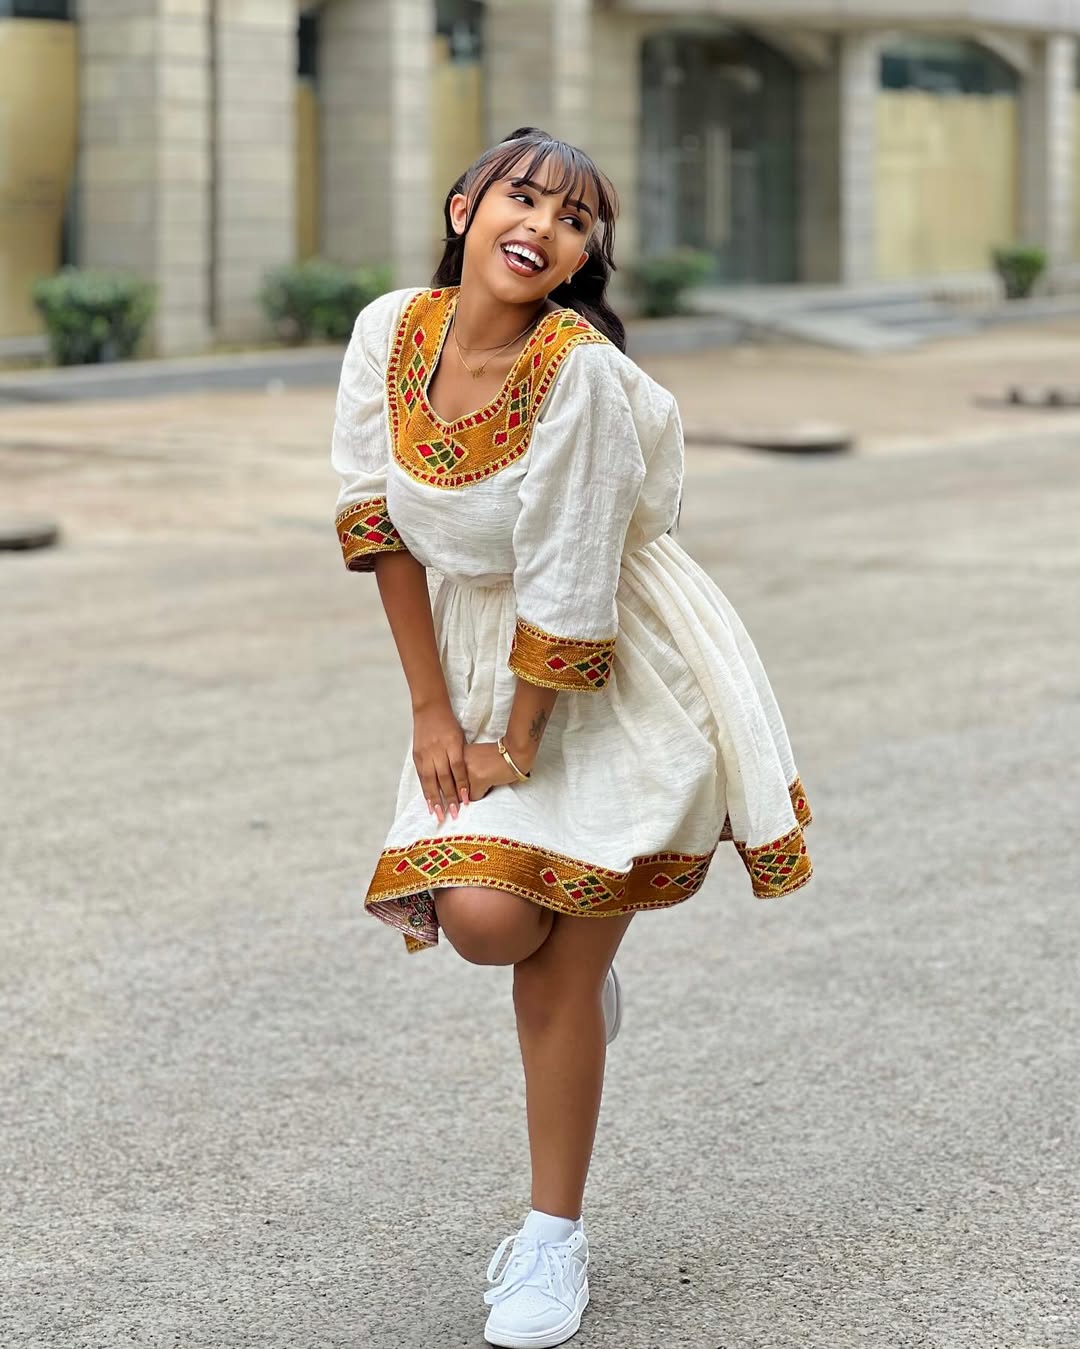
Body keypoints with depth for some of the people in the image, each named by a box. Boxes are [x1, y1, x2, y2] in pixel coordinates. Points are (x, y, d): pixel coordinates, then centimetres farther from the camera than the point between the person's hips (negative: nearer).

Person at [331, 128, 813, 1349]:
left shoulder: (580, 369, -24)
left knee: (554, 971, -5)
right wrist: (433, 709, -2)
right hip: (478, 654, 5)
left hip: (612, 675, -5)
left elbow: (569, 584, -20)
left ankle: (554, 1240, 12)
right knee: (476, 915, -11)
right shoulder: (392, 333, -8)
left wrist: (517, 748, -13)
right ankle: (579, 959, 28)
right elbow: (377, 524, -1)